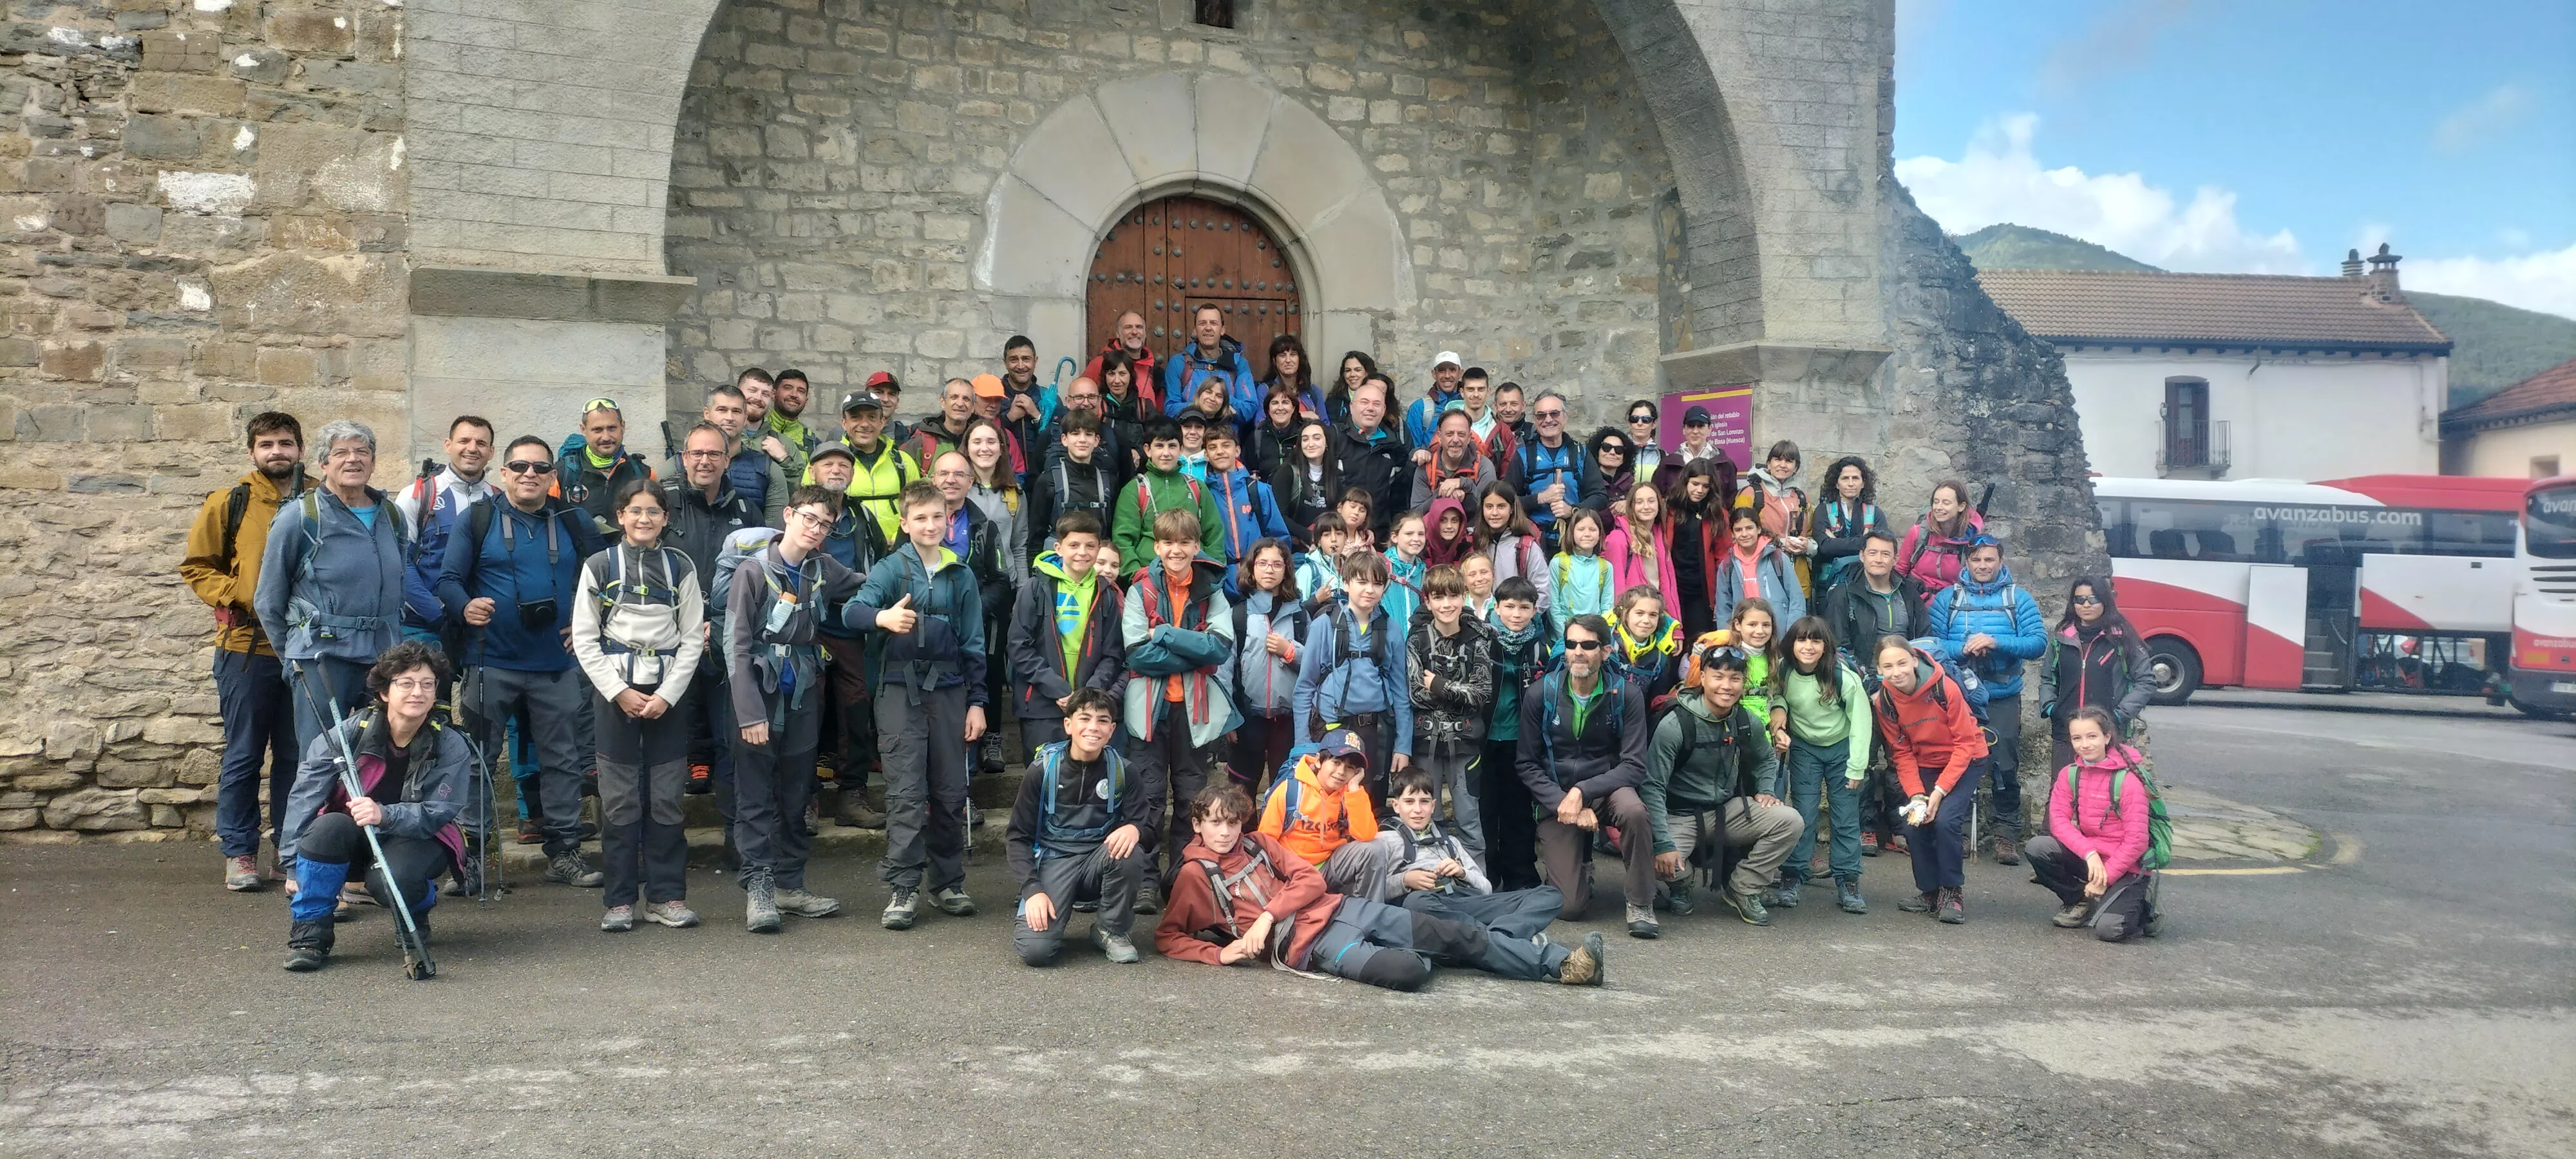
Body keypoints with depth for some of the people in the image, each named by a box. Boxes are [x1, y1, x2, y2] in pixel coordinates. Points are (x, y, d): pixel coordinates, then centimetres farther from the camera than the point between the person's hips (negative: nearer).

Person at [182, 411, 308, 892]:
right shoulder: (229, 504, 1)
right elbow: (196, 566, 4)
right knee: (243, 756, 5)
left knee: (296, 756, 9)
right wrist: (239, 595, -10)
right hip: (247, 648, -2)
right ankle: (240, 852, 14)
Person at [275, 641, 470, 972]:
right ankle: (308, 933, -18)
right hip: (354, 839, 2)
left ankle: (418, 910, 5)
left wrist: (384, 815, -40)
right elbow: (305, 794, -13)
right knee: (328, 827, -33)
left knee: (388, 882, -34)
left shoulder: (451, 747, -14)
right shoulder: (351, 732, -14)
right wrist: (294, 865, -18)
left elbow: (438, 813, -21)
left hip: (419, 838, -1)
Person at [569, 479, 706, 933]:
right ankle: (620, 899, 6)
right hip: (615, 690, -1)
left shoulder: (681, 567, 7)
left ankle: (666, 895, 8)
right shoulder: (600, 566, 4)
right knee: (619, 799, -2)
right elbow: (584, 639, 2)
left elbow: (692, 638, 5)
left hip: (668, 694, 1)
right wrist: (619, 691, -7)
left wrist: (667, 694, -6)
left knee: (667, 797, 0)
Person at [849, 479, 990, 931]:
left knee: (950, 792, 7)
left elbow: (973, 643, 12)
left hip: (949, 689, 3)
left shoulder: (961, 575, 9)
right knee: (906, 792, -6)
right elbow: (855, 608, -17)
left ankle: (948, 884, 18)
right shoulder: (891, 568, 0)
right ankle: (903, 888, -1)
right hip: (901, 688, -3)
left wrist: (976, 702, 8)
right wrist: (883, 616, -39)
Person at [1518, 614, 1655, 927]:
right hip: (1556, 799, 0)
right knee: (1571, 907, -12)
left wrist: (1582, 792, -23)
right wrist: (1565, 804, -17)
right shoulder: (1540, 696, -7)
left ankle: (1640, 902, -15)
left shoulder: (1626, 695, -8)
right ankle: (1580, 863, 26)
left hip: (1607, 789, 0)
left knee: (1634, 810, -37)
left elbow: (1634, 766, -12)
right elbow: (1528, 766, -4)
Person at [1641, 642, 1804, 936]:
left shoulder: (1749, 724, -1)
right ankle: (1679, 883, 8)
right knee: (1664, 865, -34)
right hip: (1680, 815, -5)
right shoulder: (1676, 724, -19)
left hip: (1728, 811, 5)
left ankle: (1742, 889, 4)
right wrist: (1663, 844, -29)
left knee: (1790, 821, -18)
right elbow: (1653, 787, -21)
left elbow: (1766, 762, 22)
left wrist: (1765, 791, 0)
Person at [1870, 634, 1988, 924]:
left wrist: (1940, 790, -25)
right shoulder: (1884, 701, -13)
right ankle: (1929, 891, 12)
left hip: (1965, 762, -4)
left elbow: (1965, 744, -20)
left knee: (1945, 820, -22)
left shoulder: (1945, 688, -26)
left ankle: (1954, 892, -3)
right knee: (1914, 824, -10)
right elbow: (1902, 753, -5)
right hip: (1924, 765, 4)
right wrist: (1916, 795, -17)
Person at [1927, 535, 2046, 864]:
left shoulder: (2018, 598, 3)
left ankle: (2007, 835, 8)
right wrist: (1963, 649, -20)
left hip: (2003, 698, -1)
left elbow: (2038, 642, -7)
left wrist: (1995, 643, -21)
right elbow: (1931, 642, -2)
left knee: (2005, 767, -3)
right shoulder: (1948, 598, 5)